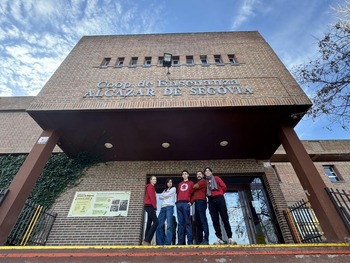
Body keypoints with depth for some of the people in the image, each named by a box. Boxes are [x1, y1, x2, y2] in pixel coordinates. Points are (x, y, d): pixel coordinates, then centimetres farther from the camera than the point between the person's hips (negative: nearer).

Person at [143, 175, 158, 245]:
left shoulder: (152, 187, 23)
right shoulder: (150, 186, -6)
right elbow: (151, 197, -16)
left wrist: (154, 206, 10)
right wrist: (154, 206, -16)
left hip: (150, 206, 10)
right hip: (150, 206, -10)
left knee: (149, 223, 8)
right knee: (156, 222, -15)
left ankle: (146, 240, 10)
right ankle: (147, 240, -16)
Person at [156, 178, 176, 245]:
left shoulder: (173, 188, 13)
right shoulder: (165, 190, 29)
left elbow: (167, 195, -1)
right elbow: (160, 197, 14)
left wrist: (163, 195, 16)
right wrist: (164, 195, 0)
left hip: (169, 207, -5)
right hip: (163, 207, 6)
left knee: (169, 225, -13)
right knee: (159, 225, -4)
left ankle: (167, 243, -17)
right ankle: (160, 242, -1)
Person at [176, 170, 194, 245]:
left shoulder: (191, 183, 14)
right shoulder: (180, 184, 27)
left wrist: (191, 201, -7)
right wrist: (177, 201, 8)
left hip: (186, 203, -4)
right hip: (179, 204, 4)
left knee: (187, 222, -7)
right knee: (180, 222, 2)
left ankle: (190, 241, -6)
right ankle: (180, 241, 2)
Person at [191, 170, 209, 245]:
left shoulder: (203, 181, 7)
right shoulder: (197, 183, 29)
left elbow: (195, 186, -7)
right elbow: (193, 193, 20)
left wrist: (193, 187, 14)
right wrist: (191, 201, 5)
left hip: (201, 201, -8)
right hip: (196, 203, 8)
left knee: (203, 220, -14)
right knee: (197, 222, 4)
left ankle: (206, 240, -17)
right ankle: (199, 240, 6)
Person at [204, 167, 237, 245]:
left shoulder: (216, 178, 14)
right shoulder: (205, 181, 20)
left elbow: (224, 186, 6)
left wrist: (219, 194, 7)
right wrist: (207, 195, -1)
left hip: (219, 199, -2)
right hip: (211, 201, 3)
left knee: (225, 218, -5)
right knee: (215, 220, -3)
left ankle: (230, 237, -3)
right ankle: (219, 238, 0)